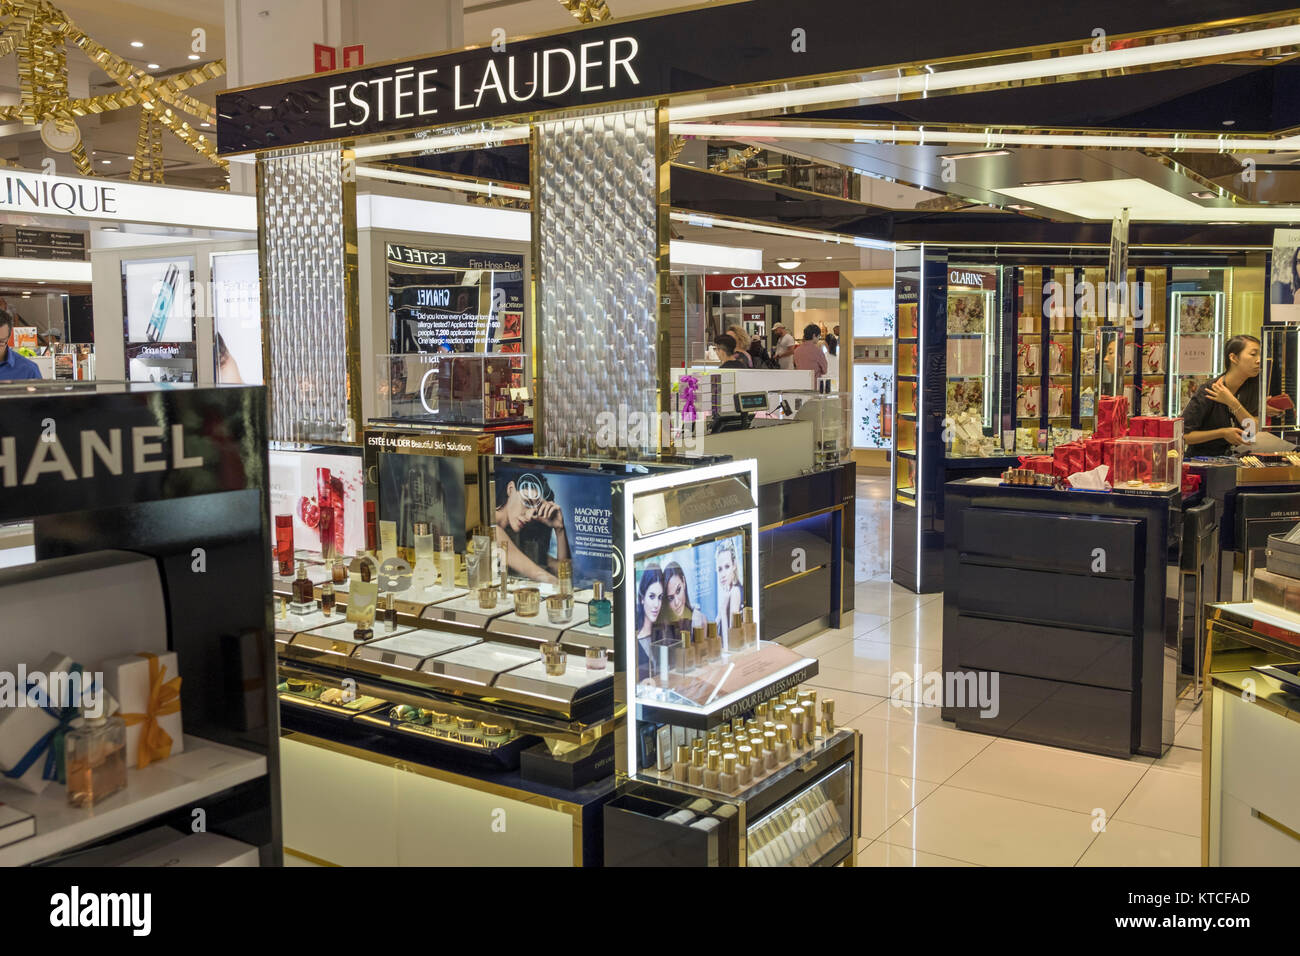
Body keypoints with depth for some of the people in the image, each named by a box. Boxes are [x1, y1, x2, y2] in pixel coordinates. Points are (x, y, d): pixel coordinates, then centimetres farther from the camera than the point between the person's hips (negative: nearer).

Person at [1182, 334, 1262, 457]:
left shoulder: (1250, 387, 4)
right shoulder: (1207, 392, -13)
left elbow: (1256, 430, -4)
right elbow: (1183, 435, -12)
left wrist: (1233, 403, -15)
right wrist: (1222, 433, -20)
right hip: (1202, 457, -5)